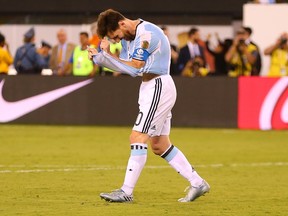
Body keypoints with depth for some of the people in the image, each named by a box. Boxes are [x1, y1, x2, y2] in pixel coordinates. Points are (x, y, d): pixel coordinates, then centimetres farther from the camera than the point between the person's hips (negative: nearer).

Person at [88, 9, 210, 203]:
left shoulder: (146, 33, -18)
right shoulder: (130, 36, 12)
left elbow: (134, 68, -18)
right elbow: (124, 66, 6)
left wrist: (105, 55, -13)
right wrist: (101, 57, -8)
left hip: (158, 88, -10)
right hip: (150, 89, 10)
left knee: (137, 138, -13)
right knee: (160, 145, 11)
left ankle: (126, 192, -13)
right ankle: (197, 183, 16)